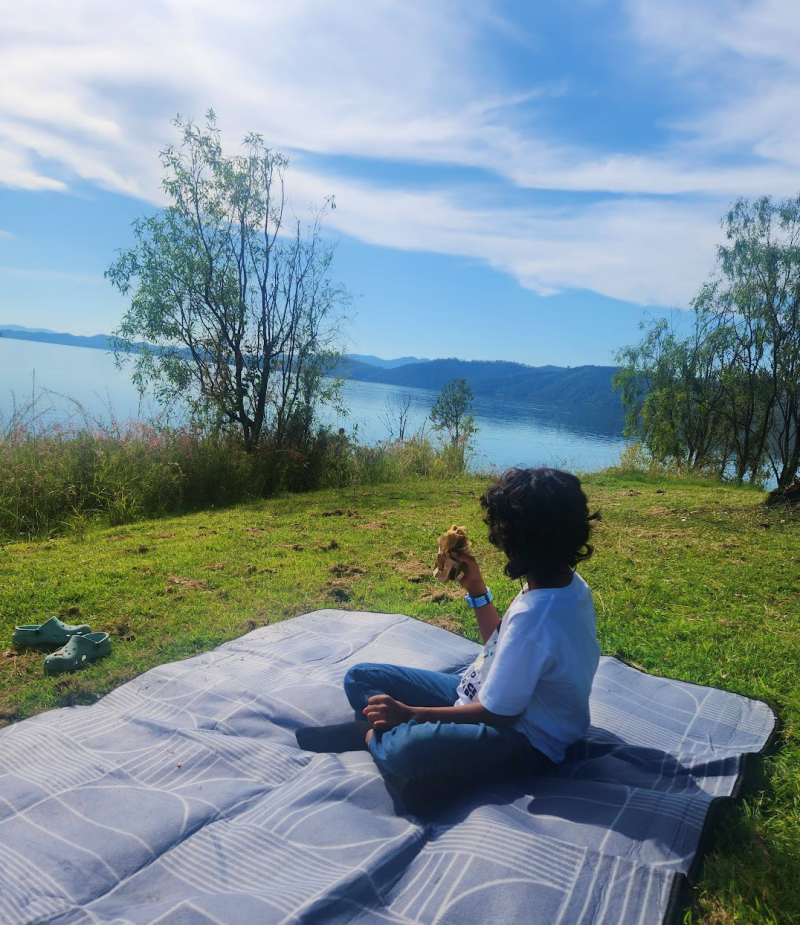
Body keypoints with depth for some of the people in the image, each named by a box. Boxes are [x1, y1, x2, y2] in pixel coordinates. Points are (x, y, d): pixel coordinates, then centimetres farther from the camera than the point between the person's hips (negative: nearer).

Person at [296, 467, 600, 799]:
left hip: (526, 739, -9)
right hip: (491, 695, 9)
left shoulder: (533, 617, -32)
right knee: (360, 678, 4)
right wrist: (476, 588, 1)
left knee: (406, 749, -39)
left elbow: (497, 713, -23)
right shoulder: (566, 582, -3)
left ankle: (372, 735, -10)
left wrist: (410, 714, -17)